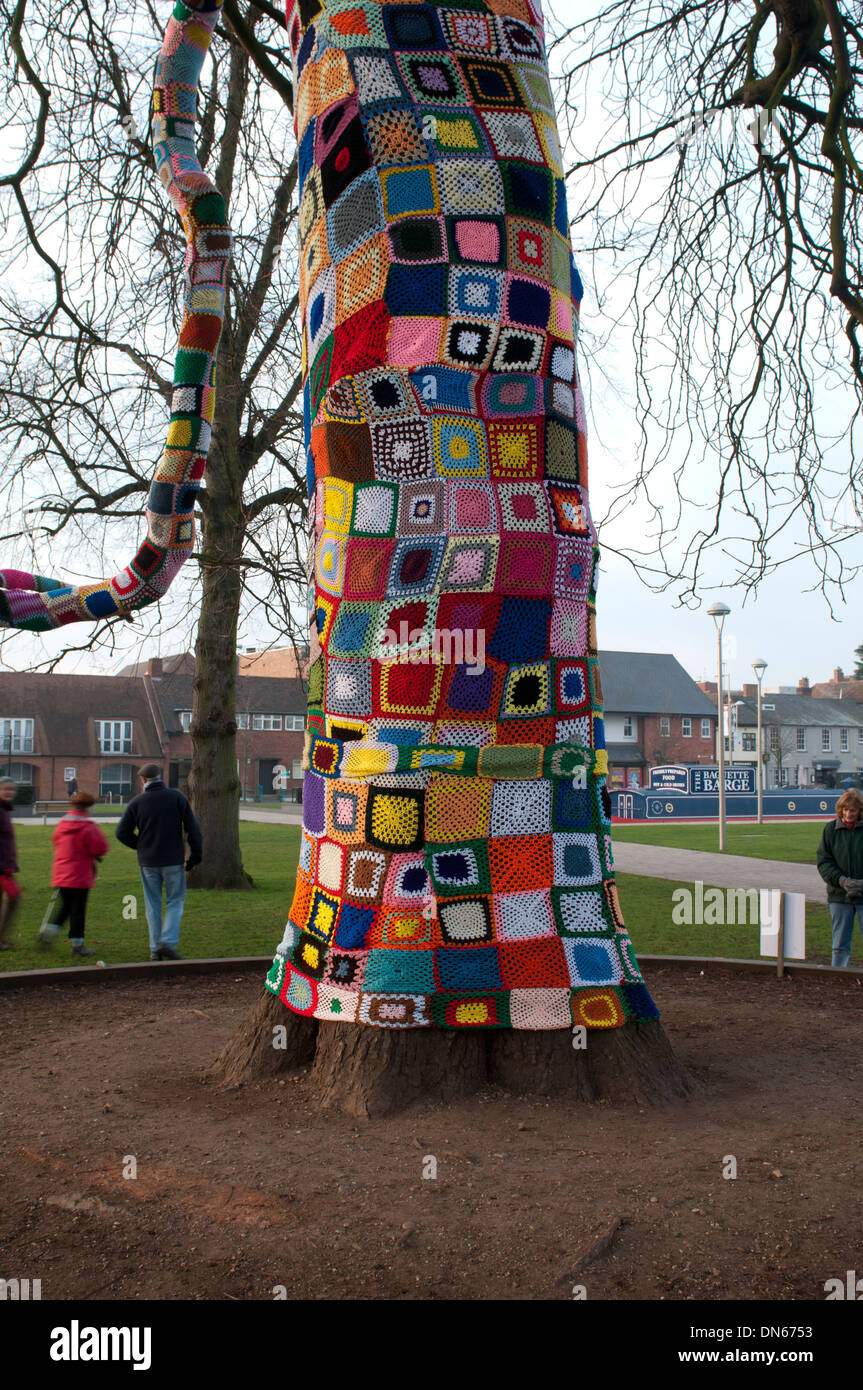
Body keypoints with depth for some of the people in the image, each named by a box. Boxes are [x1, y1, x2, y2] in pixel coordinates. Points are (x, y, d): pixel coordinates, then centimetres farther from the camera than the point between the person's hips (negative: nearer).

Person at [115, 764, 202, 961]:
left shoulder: (137, 802, -1)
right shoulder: (176, 796, -3)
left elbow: (122, 833, -1)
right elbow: (192, 827, -5)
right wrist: (196, 853, 3)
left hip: (148, 862, 1)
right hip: (173, 860, -1)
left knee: (153, 906, 10)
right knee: (175, 902, 8)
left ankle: (155, 949, 11)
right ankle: (168, 942, -8)